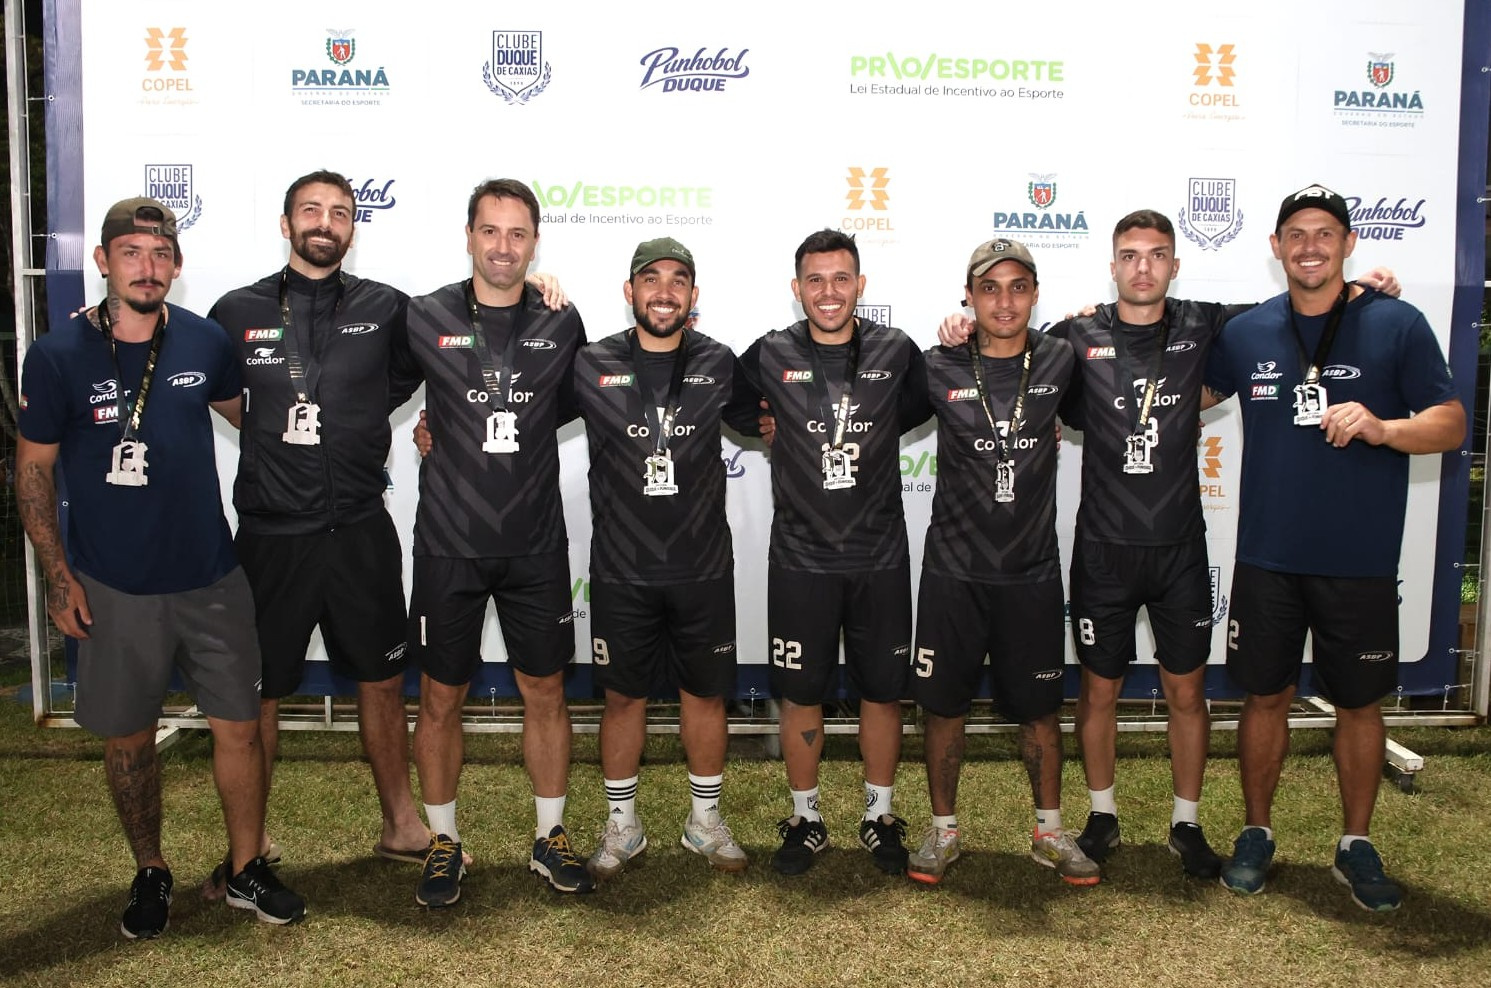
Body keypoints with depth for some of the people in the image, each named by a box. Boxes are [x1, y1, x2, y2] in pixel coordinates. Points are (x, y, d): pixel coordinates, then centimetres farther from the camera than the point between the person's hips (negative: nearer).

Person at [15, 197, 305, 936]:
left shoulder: (205, 341, -2)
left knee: (239, 728, 6)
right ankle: (150, 874, 32)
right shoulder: (58, 356, -8)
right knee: (128, 740, 11)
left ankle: (246, 871, 25)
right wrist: (57, 576, -5)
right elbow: (32, 470, -2)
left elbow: (242, 413, 19)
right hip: (114, 589, -2)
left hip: (211, 578, 2)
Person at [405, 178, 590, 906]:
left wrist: (509, 440, 7)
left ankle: (550, 837, 26)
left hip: (536, 546, 1)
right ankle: (444, 842, 26)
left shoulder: (562, 325, 0)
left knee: (545, 691, 9)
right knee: (440, 697, 8)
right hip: (448, 545, -1)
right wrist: (445, 439, 5)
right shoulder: (426, 319, -4)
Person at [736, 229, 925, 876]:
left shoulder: (897, 352, -1)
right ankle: (805, 819, 25)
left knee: (882, 691, 10)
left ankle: (880, 816, 28)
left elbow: (915, 413, 14)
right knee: (800, 695, 8)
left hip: (880, 558, 1)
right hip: (801, 558, 0)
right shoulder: (771, 356, -2)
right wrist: (774, 425, 1)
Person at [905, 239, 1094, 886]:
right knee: (944, 705, 8)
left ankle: (1049, 831, 30)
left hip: (1032, 571, 1)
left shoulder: (1060, 361, -2)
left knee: (1040, 708, 11)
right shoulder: (940, 368, -5)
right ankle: (943, 829, 27)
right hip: (953, 570, -1)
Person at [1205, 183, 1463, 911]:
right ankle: (1256, 834, 28)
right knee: (1266, 696, 11)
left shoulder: (1396, 325, -4)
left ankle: (1357, 846, 28)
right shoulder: (1246, 332, 4)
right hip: (1267, 557, 2)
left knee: (1359, 704, 10)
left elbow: (1451, 423, -4)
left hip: (1360, 562, -2)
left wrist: (1382, 427, -23)